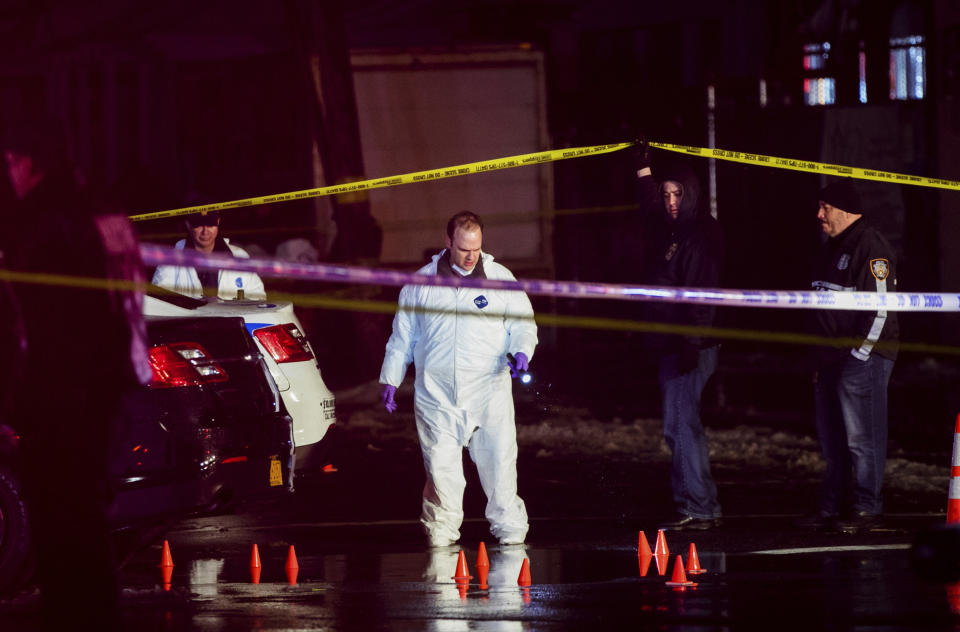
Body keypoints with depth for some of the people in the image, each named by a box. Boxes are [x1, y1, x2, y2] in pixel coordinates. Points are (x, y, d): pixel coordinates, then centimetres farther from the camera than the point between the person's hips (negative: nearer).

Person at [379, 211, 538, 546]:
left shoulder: (500, 279, 7)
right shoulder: (421, 284, 9)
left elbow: (523, 321, 11)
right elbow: (402, 336, 17)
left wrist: (522, 350, -11)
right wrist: (390, 379, 15)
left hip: (489, 393, 0)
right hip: (437, 395, 0)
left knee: (499, 464, -3)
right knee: (441, 470, -3)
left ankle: (510, 531, 9)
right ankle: (440, 536, 9)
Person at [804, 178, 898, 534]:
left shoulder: (871, 248, -13)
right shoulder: (833, 248, 18)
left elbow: (881, 307, -18)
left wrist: (858, 355, -18)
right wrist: (821, 359, 19)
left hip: (863, 358, -10)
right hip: (833, 358, 10)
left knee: (861, 438, -8)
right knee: (831, 439, 12)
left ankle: (867, 510, -3)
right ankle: (831, 509, 18)